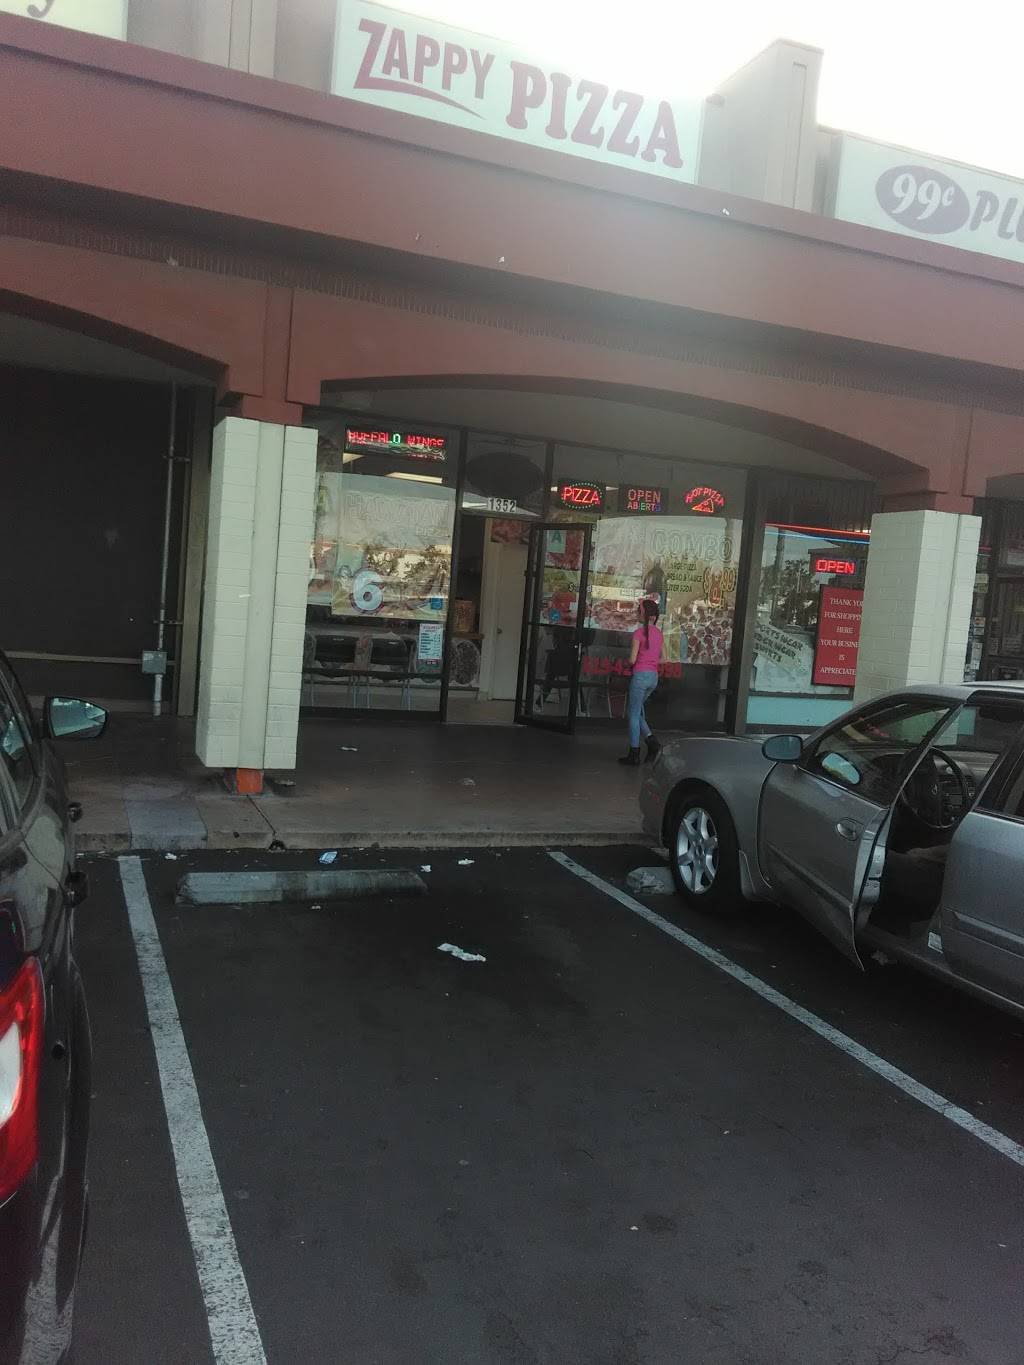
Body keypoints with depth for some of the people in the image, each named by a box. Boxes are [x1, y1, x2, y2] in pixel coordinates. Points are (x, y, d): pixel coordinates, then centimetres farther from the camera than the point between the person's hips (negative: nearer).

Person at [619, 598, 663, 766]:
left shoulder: (639, 632, -12)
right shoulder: (659, 634, 8)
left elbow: (632, 660, -12)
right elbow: (660, 659, 14)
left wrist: (625, 662, 8)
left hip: (640, 675, -7)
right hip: (654, 676, 7)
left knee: (634, 714, 2)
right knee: (633, 710, 20)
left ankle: (634, 754, 5)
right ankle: (651, 741, 6)